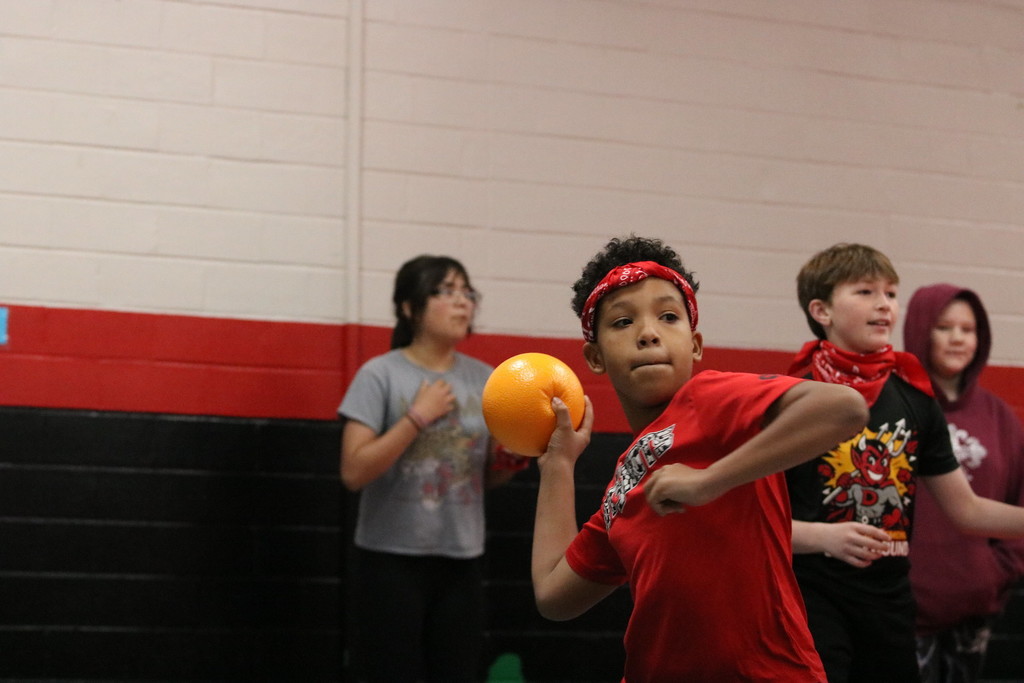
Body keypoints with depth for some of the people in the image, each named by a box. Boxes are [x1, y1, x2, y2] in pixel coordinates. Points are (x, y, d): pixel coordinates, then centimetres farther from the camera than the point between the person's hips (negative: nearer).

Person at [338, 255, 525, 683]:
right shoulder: (381, 374, -7)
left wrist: (512, 458, -6)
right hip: (392, 559, -4)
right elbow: (353, 472, -14)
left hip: (462, 561, 5)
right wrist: (418, 416, -16)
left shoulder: (484, 379, 7)